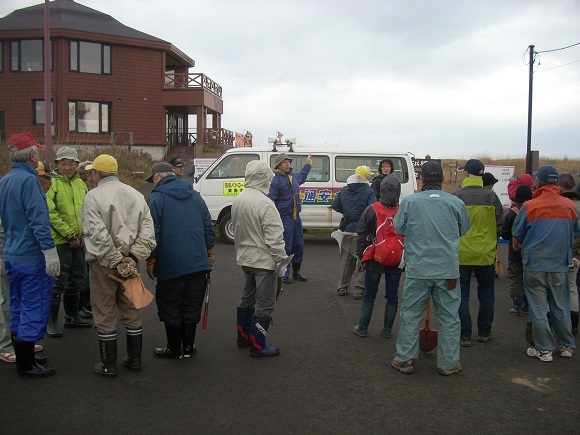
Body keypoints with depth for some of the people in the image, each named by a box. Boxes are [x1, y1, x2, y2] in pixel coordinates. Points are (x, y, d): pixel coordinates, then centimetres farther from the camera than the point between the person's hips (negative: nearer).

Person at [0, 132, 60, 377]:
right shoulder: (28, 180, -17)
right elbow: (38, 221, -22)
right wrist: (50, 252, -20)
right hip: (32, 258, -9)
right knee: (34, 310, 0)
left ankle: (23, 357, 29)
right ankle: (26, 366, 8)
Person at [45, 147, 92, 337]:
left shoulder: (80, 184, 12)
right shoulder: (52, 183, -9)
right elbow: (51, 213, -16)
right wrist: (70, 235, -17)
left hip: (79, 241, 7)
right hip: (60, 241, -7)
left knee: (77, 279, 16)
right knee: (59, 281, -2)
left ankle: (72, 316, 31)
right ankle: (52, 321, 12)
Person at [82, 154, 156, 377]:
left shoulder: (93, 196, -10)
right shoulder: (136, 195, 8)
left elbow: (97, 234, -22)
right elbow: (147, 231, -1)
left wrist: (115, 261, -18)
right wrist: (132, 257, -8)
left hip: (103, 264, -5)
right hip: (129, 263, 5)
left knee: (105, 315, 7)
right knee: (132, 312, 16)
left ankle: (109, 365, 16)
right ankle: (135, 359, 26)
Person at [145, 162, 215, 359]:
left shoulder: (155, 199, -5)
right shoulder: (195, 195, 12)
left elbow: (153, 233, -10)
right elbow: (208, 226, 13)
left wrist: (150, 261, -2)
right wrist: (209, 252, 21)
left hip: (170, 265, -5)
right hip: (198, 262, 5)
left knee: (170, 308, 8)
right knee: (192, 306, 12)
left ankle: (175, 349, 15)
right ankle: (188, 347, 20)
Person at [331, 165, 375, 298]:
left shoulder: (344, 190, 5)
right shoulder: (368, 192, -13)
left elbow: (335, 205, 10)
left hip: (348, 230, 5)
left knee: (346, 260, 16)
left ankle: (342, 287, 20)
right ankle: (359, 290, 5)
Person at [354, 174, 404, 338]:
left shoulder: (371, 210, -10)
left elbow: (362, 235, -6)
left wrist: (361, 256, 3)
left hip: (374, 261, -1)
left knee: (369, 295, 10)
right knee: (392, 296, 12)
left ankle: (362, 328, 18)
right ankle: (387, 330, 19)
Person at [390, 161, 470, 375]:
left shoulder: (410, 202, -7)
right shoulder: (456, 202, -4)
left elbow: (399, 228, 5)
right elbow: (465, 229, 11)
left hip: (418, 269, -1)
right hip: (448, 270, 1)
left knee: (411, 315, 11)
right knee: (449, 317, 12)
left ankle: (404, 359, 19)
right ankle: (449, 363, 20)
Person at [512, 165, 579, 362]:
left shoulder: (530, 206, -14)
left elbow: (517, 234, -4)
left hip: (535, 265, -3)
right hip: (560, 265, 3)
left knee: (538, 308, 6)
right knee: (561, 307, 17)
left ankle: (544, 349, 12)